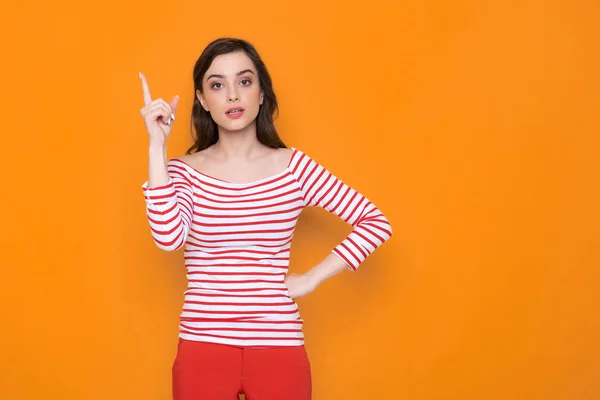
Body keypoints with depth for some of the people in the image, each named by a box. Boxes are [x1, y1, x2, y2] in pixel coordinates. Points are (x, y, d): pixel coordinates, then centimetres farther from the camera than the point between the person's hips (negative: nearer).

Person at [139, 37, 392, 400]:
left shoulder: (293, 166, 0)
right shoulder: (184, 170, 0)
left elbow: (376, 223, 0)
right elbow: (169, 237, -20)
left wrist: (311, 279, -5)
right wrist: (157, 145, -16)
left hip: (279, 347, 0)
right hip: (203, 348, 0)